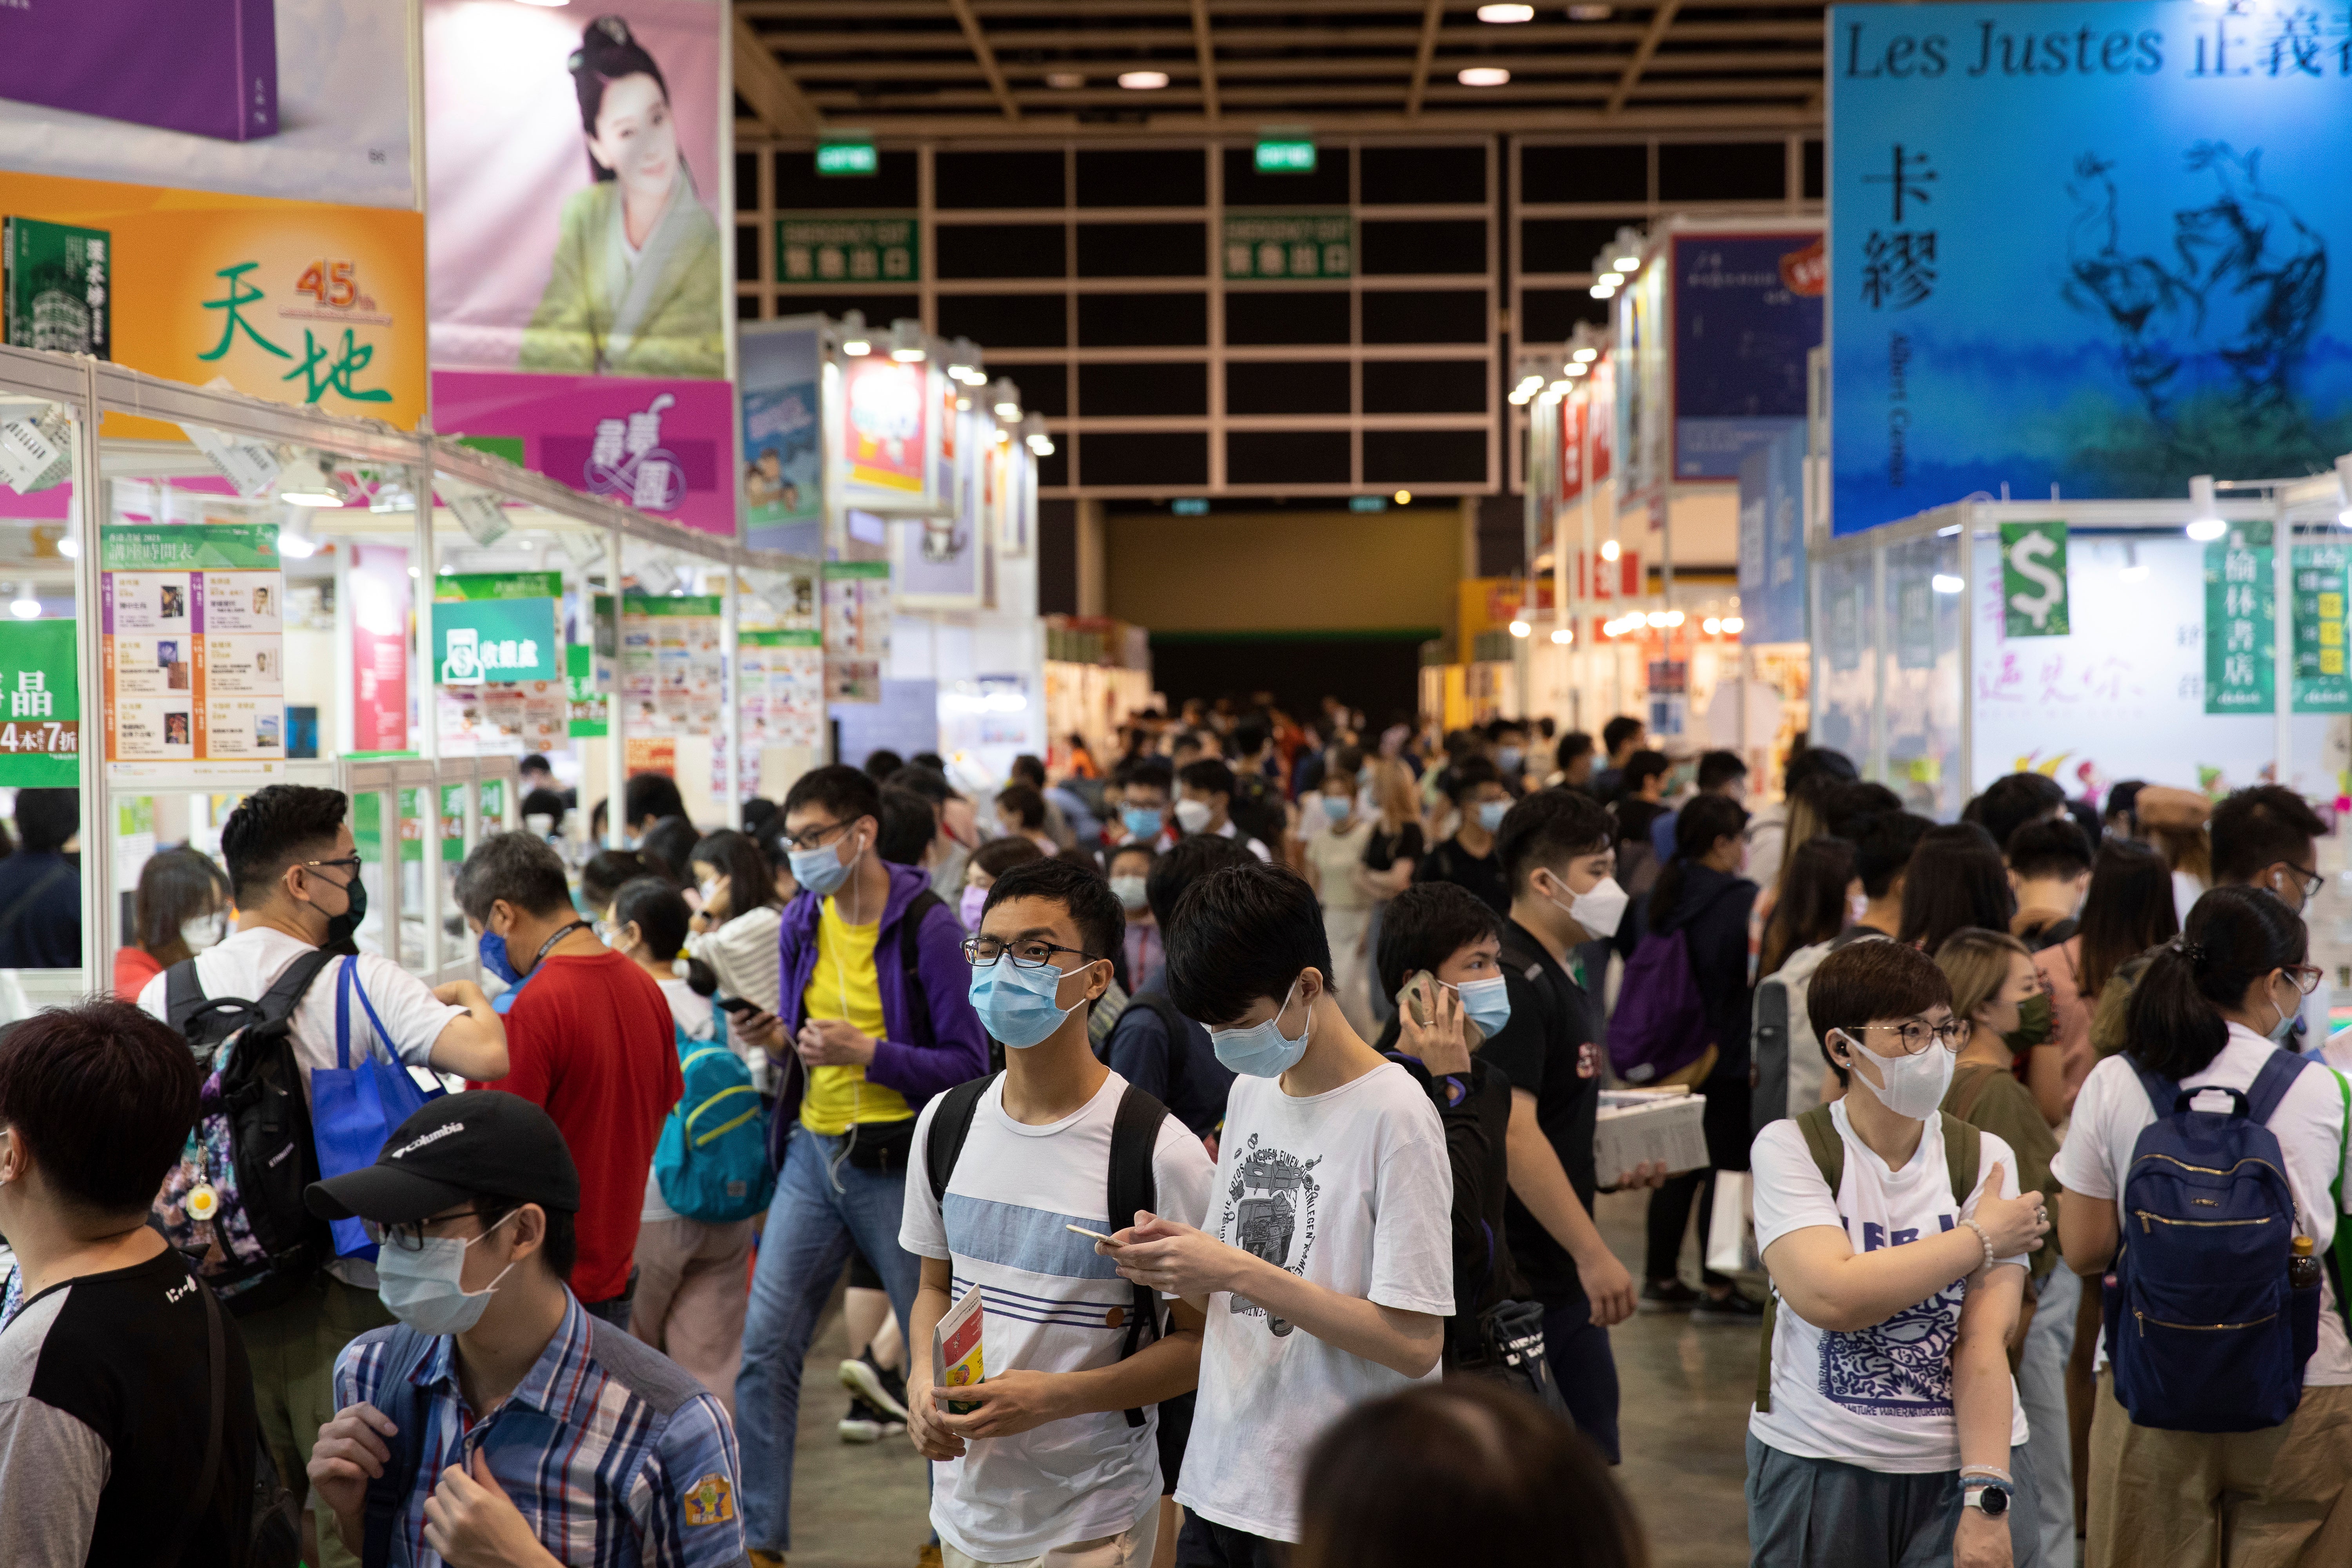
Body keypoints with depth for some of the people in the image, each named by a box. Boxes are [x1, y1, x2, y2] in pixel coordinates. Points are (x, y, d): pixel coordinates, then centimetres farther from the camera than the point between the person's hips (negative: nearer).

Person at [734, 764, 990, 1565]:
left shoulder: (926, 926, -13)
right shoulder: (802, 922, 5)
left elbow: (969, 1065, -14)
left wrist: (868, 1053, -23)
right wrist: (783, 1041, -4)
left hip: (897, 1162, -5)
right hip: (813, 1151, 5)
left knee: (936, 1355, 6)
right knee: (766, 1349, 1)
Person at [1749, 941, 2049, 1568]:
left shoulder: (1984, 1158, 1)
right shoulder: (1789, 1148, -5)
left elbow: (1984, 1340, -9)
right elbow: (1830, 1298, -22)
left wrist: (1985, 1499, -18)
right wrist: (1979, 1239, -13)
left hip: (1966, 1454, 1)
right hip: (1816, 1462, -1)